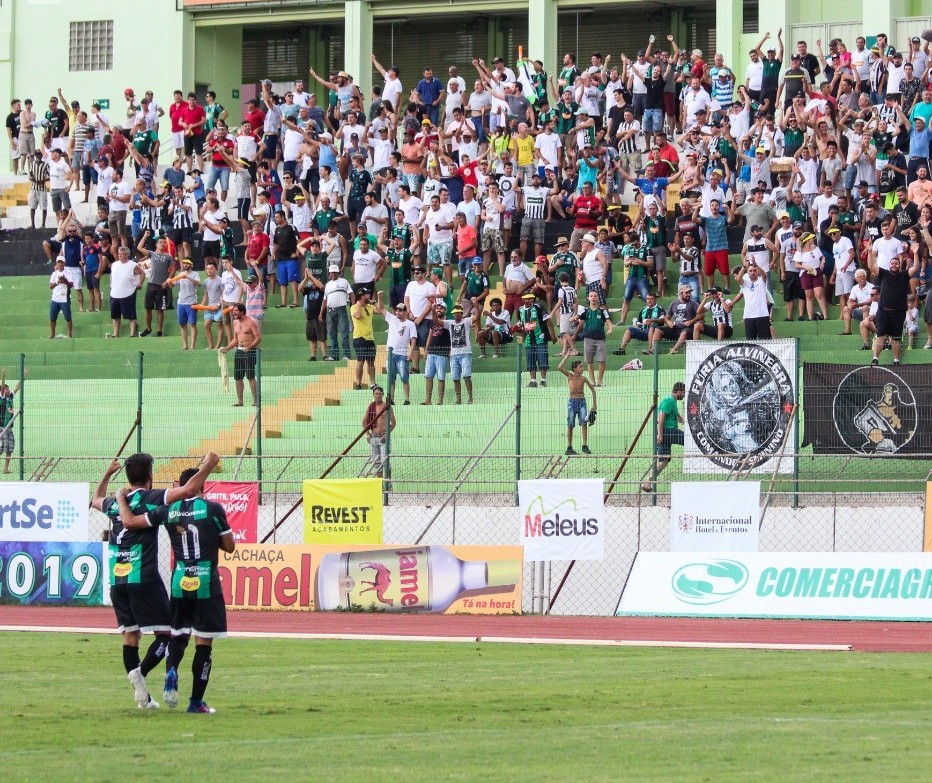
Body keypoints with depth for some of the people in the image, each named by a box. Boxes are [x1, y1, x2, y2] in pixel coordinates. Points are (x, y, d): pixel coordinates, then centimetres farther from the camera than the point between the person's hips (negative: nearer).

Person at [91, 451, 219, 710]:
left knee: (130, 635, 8)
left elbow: (97, 500, 39)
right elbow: (189, 489, -17)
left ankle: (143, 697, 3)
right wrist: (207, 466, -5)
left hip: (116, 580, 6)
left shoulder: (115, 503, 13)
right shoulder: (151, 498, -5)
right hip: (144, 578, -6)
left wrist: (107, 474, 51)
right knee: (166, 633, -1)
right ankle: (140, 671, -25)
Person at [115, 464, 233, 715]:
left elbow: (129, 522, 3)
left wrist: (121, 498, 20)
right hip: (207, 582, -3)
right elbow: (229, 546, 1)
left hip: (179, 582, 3)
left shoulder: (168, 510, 1)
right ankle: (196, 701, 3)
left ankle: (171, 671, -14)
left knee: (178, 635, 17)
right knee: (203, 641, 3)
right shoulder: (213, 509, -5)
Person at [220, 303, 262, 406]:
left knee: (250, 376, -12)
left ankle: (255, 401, -9)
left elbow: (258, 338, -12)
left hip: (250, 351, -7)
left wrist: (249, 347, -22)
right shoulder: (235, 323, 15)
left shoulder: (251, 322, -9)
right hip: (239, 351, 7)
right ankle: (239, 400, 12)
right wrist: (227, 348, 12)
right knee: (237, 377, 5)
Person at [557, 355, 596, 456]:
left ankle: (585, 446, -15)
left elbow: (592, 389, 9)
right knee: (570, 425, 3)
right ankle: (569, 447, 13)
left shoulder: (583, 378, -1)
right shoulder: (570, 376, -4)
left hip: (582, 402, 0)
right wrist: (567, 356, -18)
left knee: (584, 423, -16)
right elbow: (559, 367, -18)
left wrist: (594, 404, 6)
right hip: (572, 402, 0)